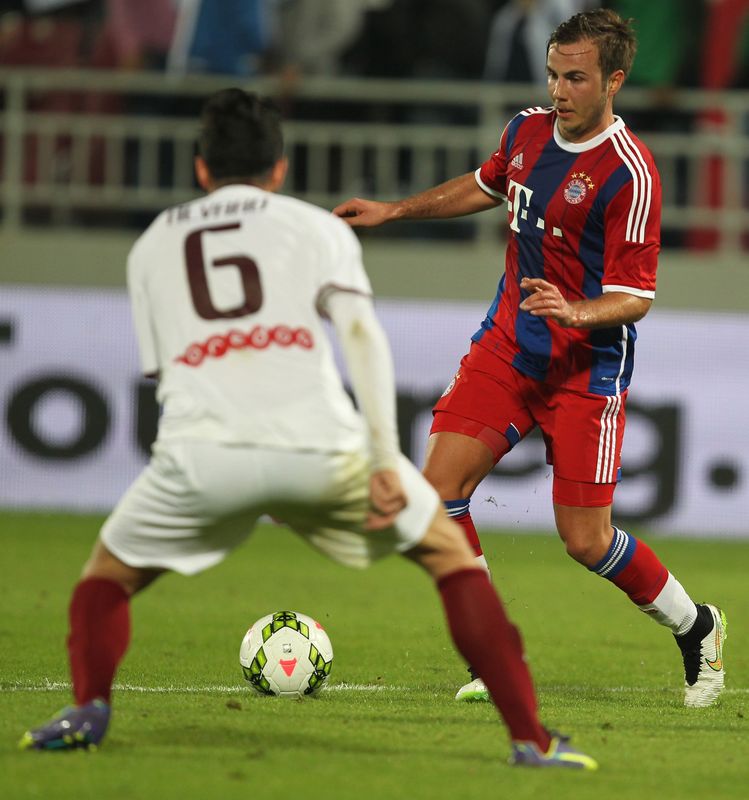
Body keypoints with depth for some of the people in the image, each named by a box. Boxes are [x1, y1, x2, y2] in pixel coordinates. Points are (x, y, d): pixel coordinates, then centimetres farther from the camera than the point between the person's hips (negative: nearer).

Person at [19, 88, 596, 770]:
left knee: (110, 572, 26)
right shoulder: (317, 226, 19)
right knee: (450, 553, 17)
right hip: (318, 444, -1)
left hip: (202, 452, 1)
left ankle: (89, 709, -1)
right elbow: (360, 332, 2)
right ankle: (530, 737, 7)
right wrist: (386, 462, -4)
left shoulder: (152, 245, 28)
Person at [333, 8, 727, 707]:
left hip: (586, 367, -6)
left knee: (585, 540, -5)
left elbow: (634, 298, -17)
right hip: (506, 346, 6)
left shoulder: (629, 173, -19)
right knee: (439, 488, -9)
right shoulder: (527, 131, 2)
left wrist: (575, 311, -35)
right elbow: (486, 186, 26)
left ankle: (695, 628, 22)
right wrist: (392, 211, 23)